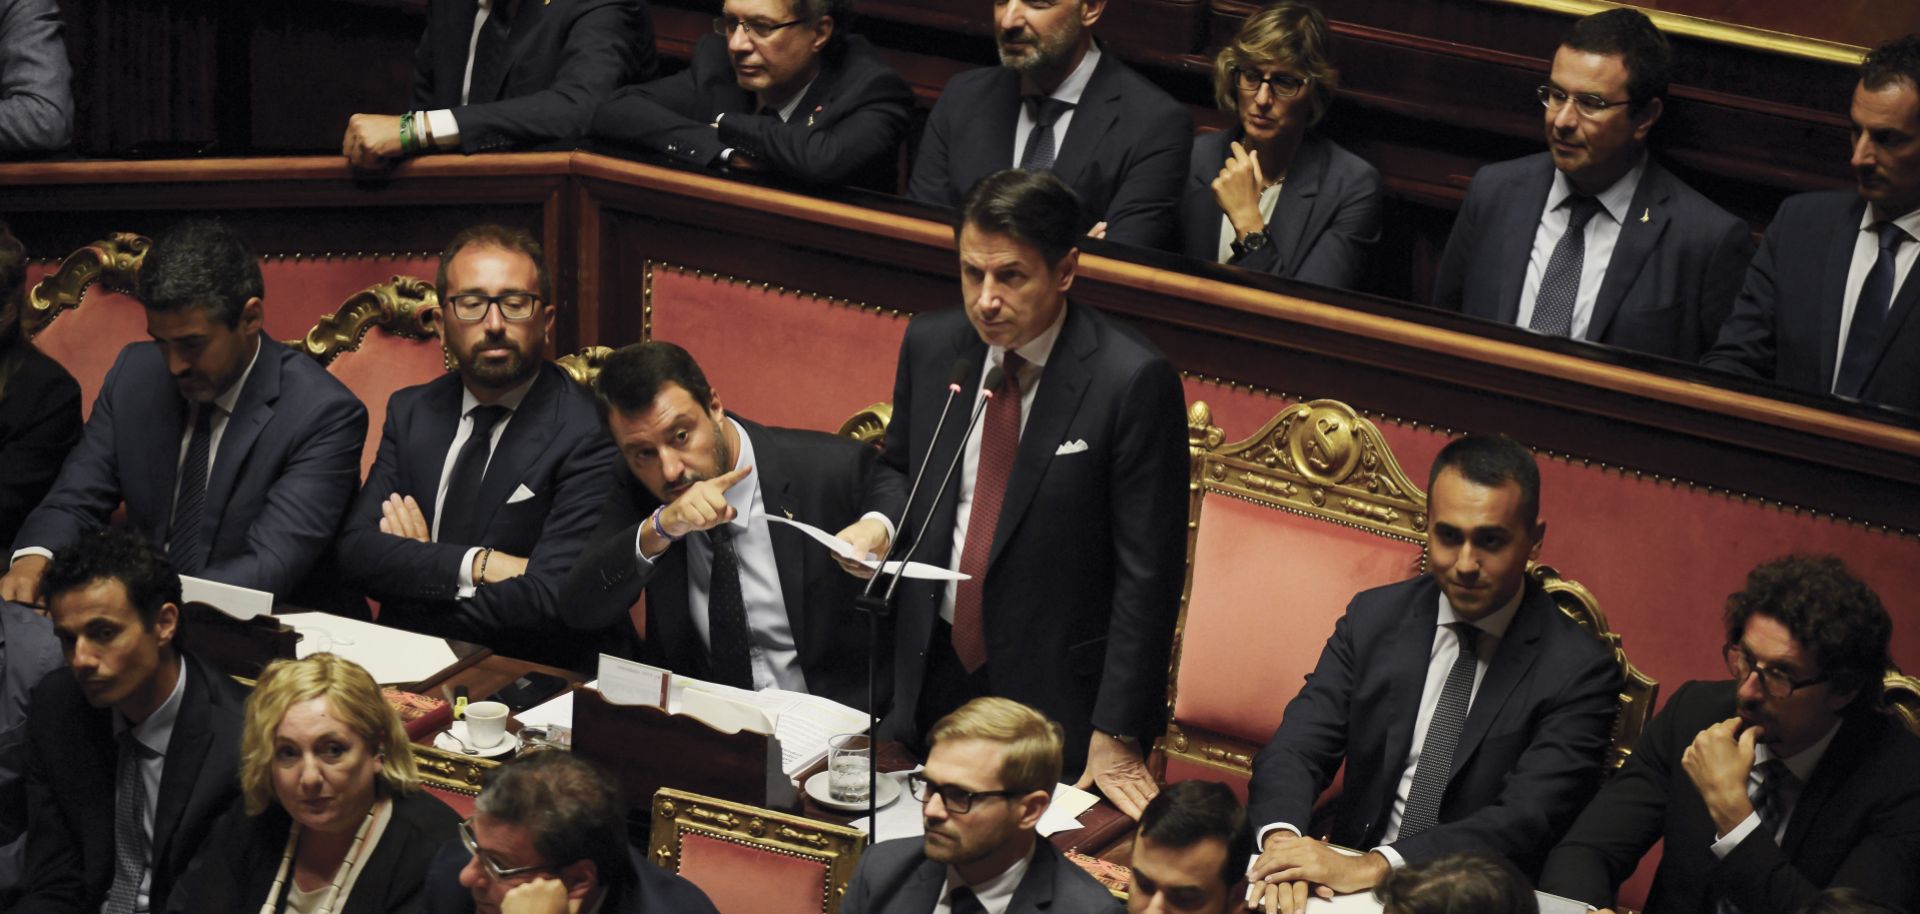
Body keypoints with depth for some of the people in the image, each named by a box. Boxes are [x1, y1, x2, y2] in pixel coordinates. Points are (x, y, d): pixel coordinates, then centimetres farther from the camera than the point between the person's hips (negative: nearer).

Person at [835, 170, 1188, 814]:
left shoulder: (1134, 382, -17)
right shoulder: (931, 344, 1)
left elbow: (1147, 572, -15)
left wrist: (1116, 736, -16)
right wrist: (879, 521, -5)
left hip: (1053, 692, -5)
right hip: (933, 672, 5)